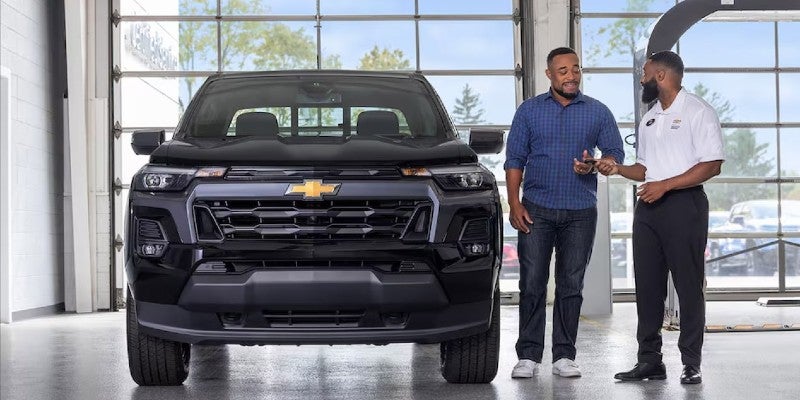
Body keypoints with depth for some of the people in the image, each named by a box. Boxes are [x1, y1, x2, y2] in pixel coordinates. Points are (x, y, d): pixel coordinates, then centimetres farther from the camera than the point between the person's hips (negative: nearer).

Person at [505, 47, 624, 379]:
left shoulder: (598, 112, 7)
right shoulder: (529, 110, 6)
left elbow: (615, 153, 9)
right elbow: (515, 160, 5)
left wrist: (594, 165, -14)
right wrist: (514, 204, -5)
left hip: (580, 213, 1)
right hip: (536, 210, -1)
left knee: (571, 285, 3)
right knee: (532, 284, -3)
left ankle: (564, 355, 10)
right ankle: (528, 355, 3)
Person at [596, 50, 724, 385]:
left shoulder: (698, 112, -6)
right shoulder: (649, 119, 20)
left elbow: (711, 165, -14)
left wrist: (664, 185, -18)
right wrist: (617, 168, 6)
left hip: (683, 203, -8)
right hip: (648, 206, 8)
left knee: (689, 285, -4)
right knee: (647, 285, 6)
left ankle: (691, 363, 0)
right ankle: (649, 359, 12)